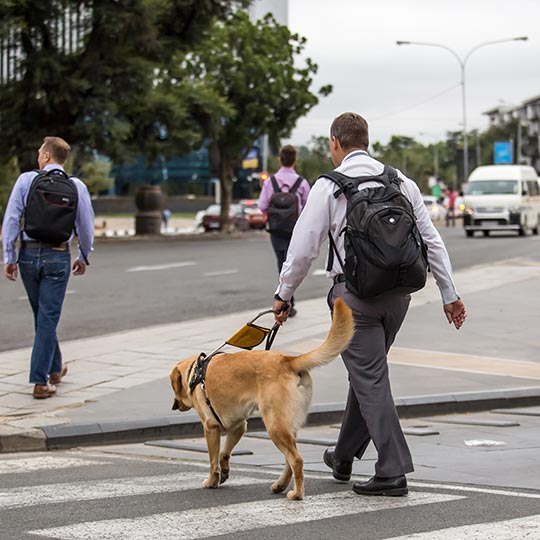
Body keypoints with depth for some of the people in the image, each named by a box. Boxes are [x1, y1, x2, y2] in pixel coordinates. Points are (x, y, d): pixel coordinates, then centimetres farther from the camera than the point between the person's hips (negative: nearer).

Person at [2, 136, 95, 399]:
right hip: (57, 257, -1)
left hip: (28, 255, 1)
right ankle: (40, 381, -3)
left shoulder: (26, 180, -2)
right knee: (48, 318, 1)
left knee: (42, 316, 18)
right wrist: (83, 257, 21)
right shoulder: (76, 186, 0)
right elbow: (86, 226, 6)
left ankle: (55, 369, 34)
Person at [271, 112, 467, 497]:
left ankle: (393, 472, -6)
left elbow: (304, 248, -6)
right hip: (399, 290, 6)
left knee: (370, 379, -2)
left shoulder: (328, 186, -6)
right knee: (367, 373, 19)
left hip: (355, 292, -5)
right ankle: (344, 457, 33)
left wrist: (284, 295, 7)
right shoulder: (401, 181, 8)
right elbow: (431, 239, 8)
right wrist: (450, 294, 13)